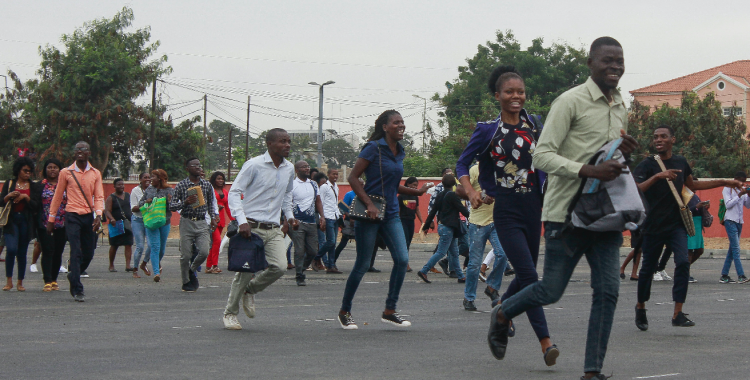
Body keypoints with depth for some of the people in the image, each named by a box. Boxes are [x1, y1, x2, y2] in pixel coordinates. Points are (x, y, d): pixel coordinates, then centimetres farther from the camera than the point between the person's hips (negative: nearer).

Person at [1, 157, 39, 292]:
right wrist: (9, 196, -15)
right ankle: (9, 280, -7)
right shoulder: (9, 184, 7)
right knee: (11, 249, -18)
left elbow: (36, 206, 2)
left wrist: (26, 197, -13)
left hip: (26, 221, 2)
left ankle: (20, 282, 12)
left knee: (22, 252, 3)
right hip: (11, 220, -2)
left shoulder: (33, 186, 9)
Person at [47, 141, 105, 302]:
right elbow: (58, 196, 8)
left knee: (89, 253, 6)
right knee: (76, 253, -10)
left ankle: (73, 274, 35)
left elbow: (99, 197, 4)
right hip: (72, 216, -3)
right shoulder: (66, 173, 2)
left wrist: (98, 215, -13)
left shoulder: (95, 174, 8)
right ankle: (77, 290, -9)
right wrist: (51, 219, 8)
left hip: (89, 217, 3)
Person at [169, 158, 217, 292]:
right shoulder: (181, 185, -1)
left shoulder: (207, 185, 9)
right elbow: (171, 206, -3)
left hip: (202, 223, 2)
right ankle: (186, 282, 17)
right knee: (185, 255, -1)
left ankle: (192, 270, 18)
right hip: (186, 222, -2)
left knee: (204, 252, -12)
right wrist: (185, 202, -17)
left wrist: (213, 217, 7)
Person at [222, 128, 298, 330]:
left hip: (274, 230, 5)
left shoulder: (289, 169, 10)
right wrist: (242, 221, -19)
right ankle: (230, 313, 15)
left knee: (278, 267, -12)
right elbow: (234, 192, -9)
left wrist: (289, 215, 14)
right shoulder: (254, 165, -8)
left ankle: (250, 291, 17)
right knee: (246, 270, -4)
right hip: (252, 227, -5)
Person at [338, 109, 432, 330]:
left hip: (391, 214, 7)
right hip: (369, 213, -7)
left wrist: (417, 192, 16)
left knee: (402, 259, -8)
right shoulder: (374, 148, -9)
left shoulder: (399, 152, 13)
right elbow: (353, 178, -12)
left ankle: (389, 311, 2)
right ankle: (344, 312, 15)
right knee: (363, 265, -1)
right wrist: (369, 204, -19)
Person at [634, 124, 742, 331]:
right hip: (653, 227, -3)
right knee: (648, 269, 5)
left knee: (683, 262, -15)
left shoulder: (680, 162, 8)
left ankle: (678, 314, -14)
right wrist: (657, 176, -36)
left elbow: (692, 185, 25)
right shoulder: (647, 165, -8)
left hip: (676, 225, 3)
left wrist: (724, 182, 24)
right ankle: (640, 307, 30)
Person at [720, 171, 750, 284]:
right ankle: (741, 276, -22)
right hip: (730, 220, -7)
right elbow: (728, 204, -12)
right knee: (736, 248, -14)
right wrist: (740, 195, -16)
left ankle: (724, 275, 9)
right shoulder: (728, 189, -2)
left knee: (732, 249, 6)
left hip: (739, 221, 7)